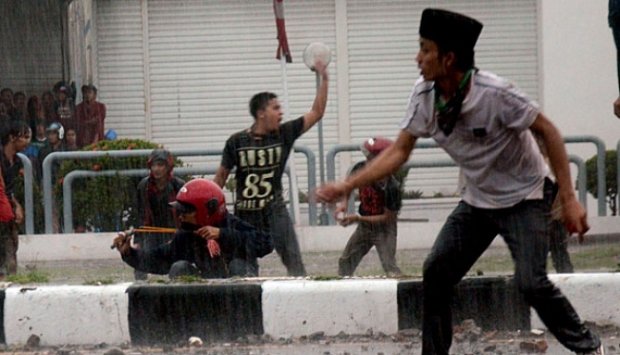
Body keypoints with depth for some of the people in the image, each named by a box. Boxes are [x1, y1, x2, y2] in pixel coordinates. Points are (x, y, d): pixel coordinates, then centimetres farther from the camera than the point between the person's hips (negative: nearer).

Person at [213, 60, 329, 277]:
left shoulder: (284, 135, -1)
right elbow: (222, 175, 5)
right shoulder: (237, 142, -5)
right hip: (245, 214, 0)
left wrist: (324, 79, -5)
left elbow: (316, 113, 1)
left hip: (275, 210, 0)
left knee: (293, 261, -11)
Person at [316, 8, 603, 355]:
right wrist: (347, 186, -12)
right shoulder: (425, 95, -12)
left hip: (525, 197, -6)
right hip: (478, 200, 6)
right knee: (436, 273, -4)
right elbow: (399, 151, -3)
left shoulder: (494, 93, -29)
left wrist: (568, 197, -23)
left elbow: (548, 132, -20)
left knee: (531, 282, -20)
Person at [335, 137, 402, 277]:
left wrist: (357, 218, -25)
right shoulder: (361, 169, -16)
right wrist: (344, 204, -9)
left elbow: (388, 217, -23)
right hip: (364, 227, 6)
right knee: (345, 262, 12)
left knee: (389, 265, -19)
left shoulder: (392, 187, -31)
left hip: (384, 228, -6)